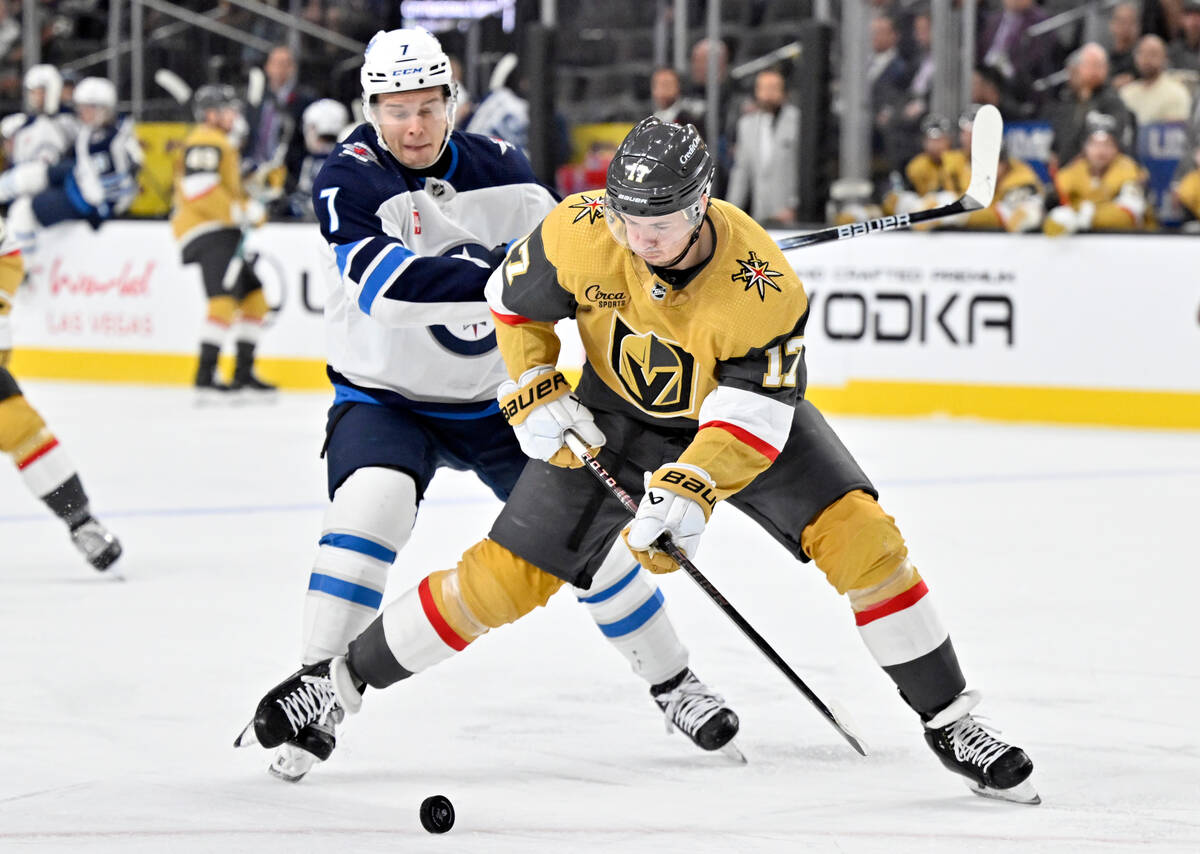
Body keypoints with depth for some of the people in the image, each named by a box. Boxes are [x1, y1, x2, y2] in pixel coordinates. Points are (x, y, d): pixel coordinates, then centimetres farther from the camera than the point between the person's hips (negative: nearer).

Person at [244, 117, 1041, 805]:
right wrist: (534, 396, -13)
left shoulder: (761, 283, -34)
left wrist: (691, 488, -46)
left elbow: (753, 412, -33)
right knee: (504, 576, -5)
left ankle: (949, 721, -5)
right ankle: (343, 680, 12)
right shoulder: (582, 233, -27)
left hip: (744, 411, -1)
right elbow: (516, 299, -6)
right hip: (617, 413, 1)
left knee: (859, 535, -19)